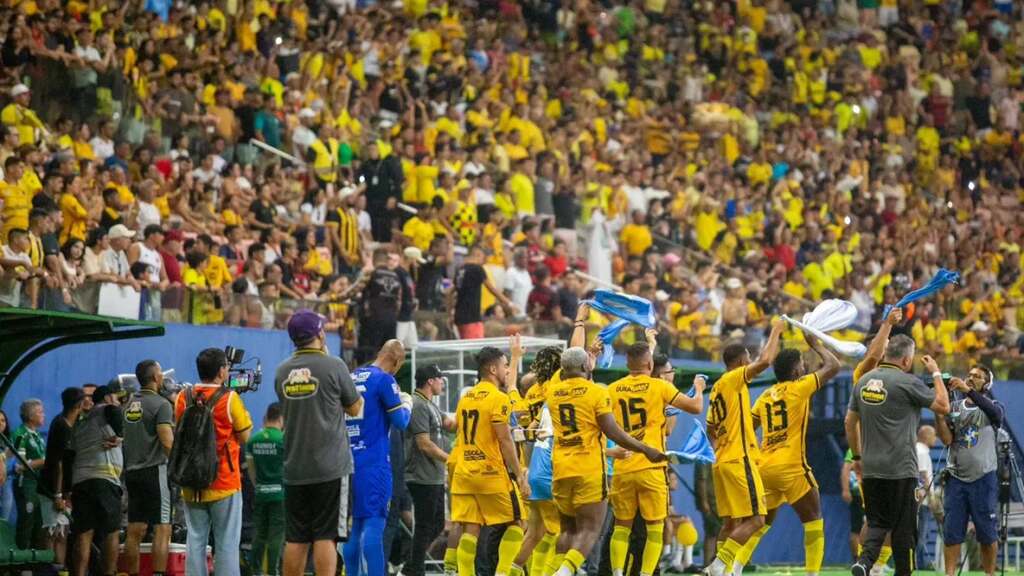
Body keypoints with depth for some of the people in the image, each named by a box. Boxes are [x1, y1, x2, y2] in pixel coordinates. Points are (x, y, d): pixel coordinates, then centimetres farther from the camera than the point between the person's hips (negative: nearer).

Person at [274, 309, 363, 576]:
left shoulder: (282, 371, 7)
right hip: (330, 466, -5)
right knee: (326, 536, -5)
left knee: (295, 539, 8)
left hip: (294, 469, 5)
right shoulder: (333, 366, -7)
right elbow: (355, 408, 4)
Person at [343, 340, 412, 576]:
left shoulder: (351, 378, 12)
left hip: (348, 459, 7)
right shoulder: (384, 380, -8)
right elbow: (400, 422, -7)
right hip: (374, 463, -7)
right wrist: (407, 404, 13)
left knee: (353, 525, 11)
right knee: (374, 523, -9)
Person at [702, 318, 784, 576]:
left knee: (731, 522, 12)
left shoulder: (718, 388, 17)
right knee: (754, 520, -10)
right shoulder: (734, 379, -8)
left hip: (723, 461, 9)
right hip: (739, 459, -9)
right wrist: (776, 331, -10)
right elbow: (765, 361, -22)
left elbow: (711, 429, 24)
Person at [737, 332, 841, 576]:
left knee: (761, 523, 15)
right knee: (814, 522, 2)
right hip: (791, 467, -7)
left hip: (765, 466, 7)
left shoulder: (765, 396, 14)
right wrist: (815, 343, 13)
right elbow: (833, 366, 0)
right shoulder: (799, 387, -4)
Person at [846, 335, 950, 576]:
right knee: (903, 527, 4)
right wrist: (936, 373, 9)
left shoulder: (864, 381, 8)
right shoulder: (907, 382, -11)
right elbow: (943, 406, -4)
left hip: (870, 468, 5)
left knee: (877, 523, 9)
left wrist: (857, 456, 23)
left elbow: (850, 422, 14)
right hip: (901, 470, -5)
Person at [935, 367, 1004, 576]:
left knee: (986, 532, 2)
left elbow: (996, 414, -23)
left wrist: (968, 391, -33)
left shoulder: (992, 407, 4)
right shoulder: (955, 407, 11)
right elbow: (947, 439, 0)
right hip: (956, 477, 2)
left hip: (983, 478, -2)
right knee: (951, 532, -3)